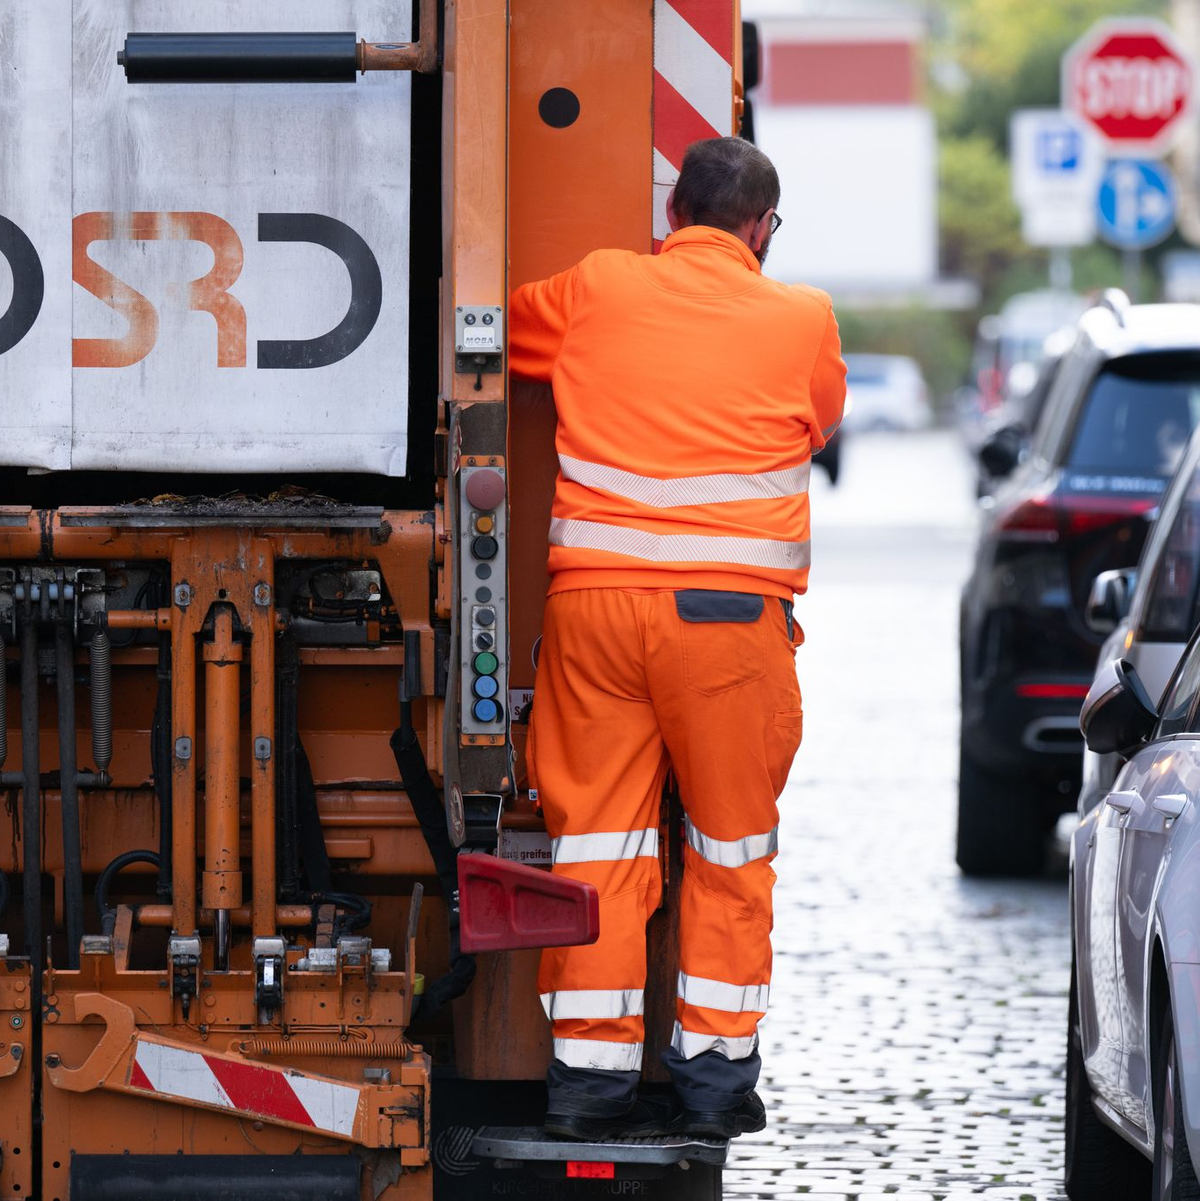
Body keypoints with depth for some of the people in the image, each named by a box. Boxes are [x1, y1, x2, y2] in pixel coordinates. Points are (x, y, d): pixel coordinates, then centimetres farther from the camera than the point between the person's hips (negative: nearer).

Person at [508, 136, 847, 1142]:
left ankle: (589, 1065, 5)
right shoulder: (803, 318, 4)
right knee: (732, 840, 10)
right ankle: (717, 1071, 11)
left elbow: (495, 333, 23)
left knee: (597, 832, 6)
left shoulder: (595, 289, 7)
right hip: (730, 605, -2)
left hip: (590, 594, 2)